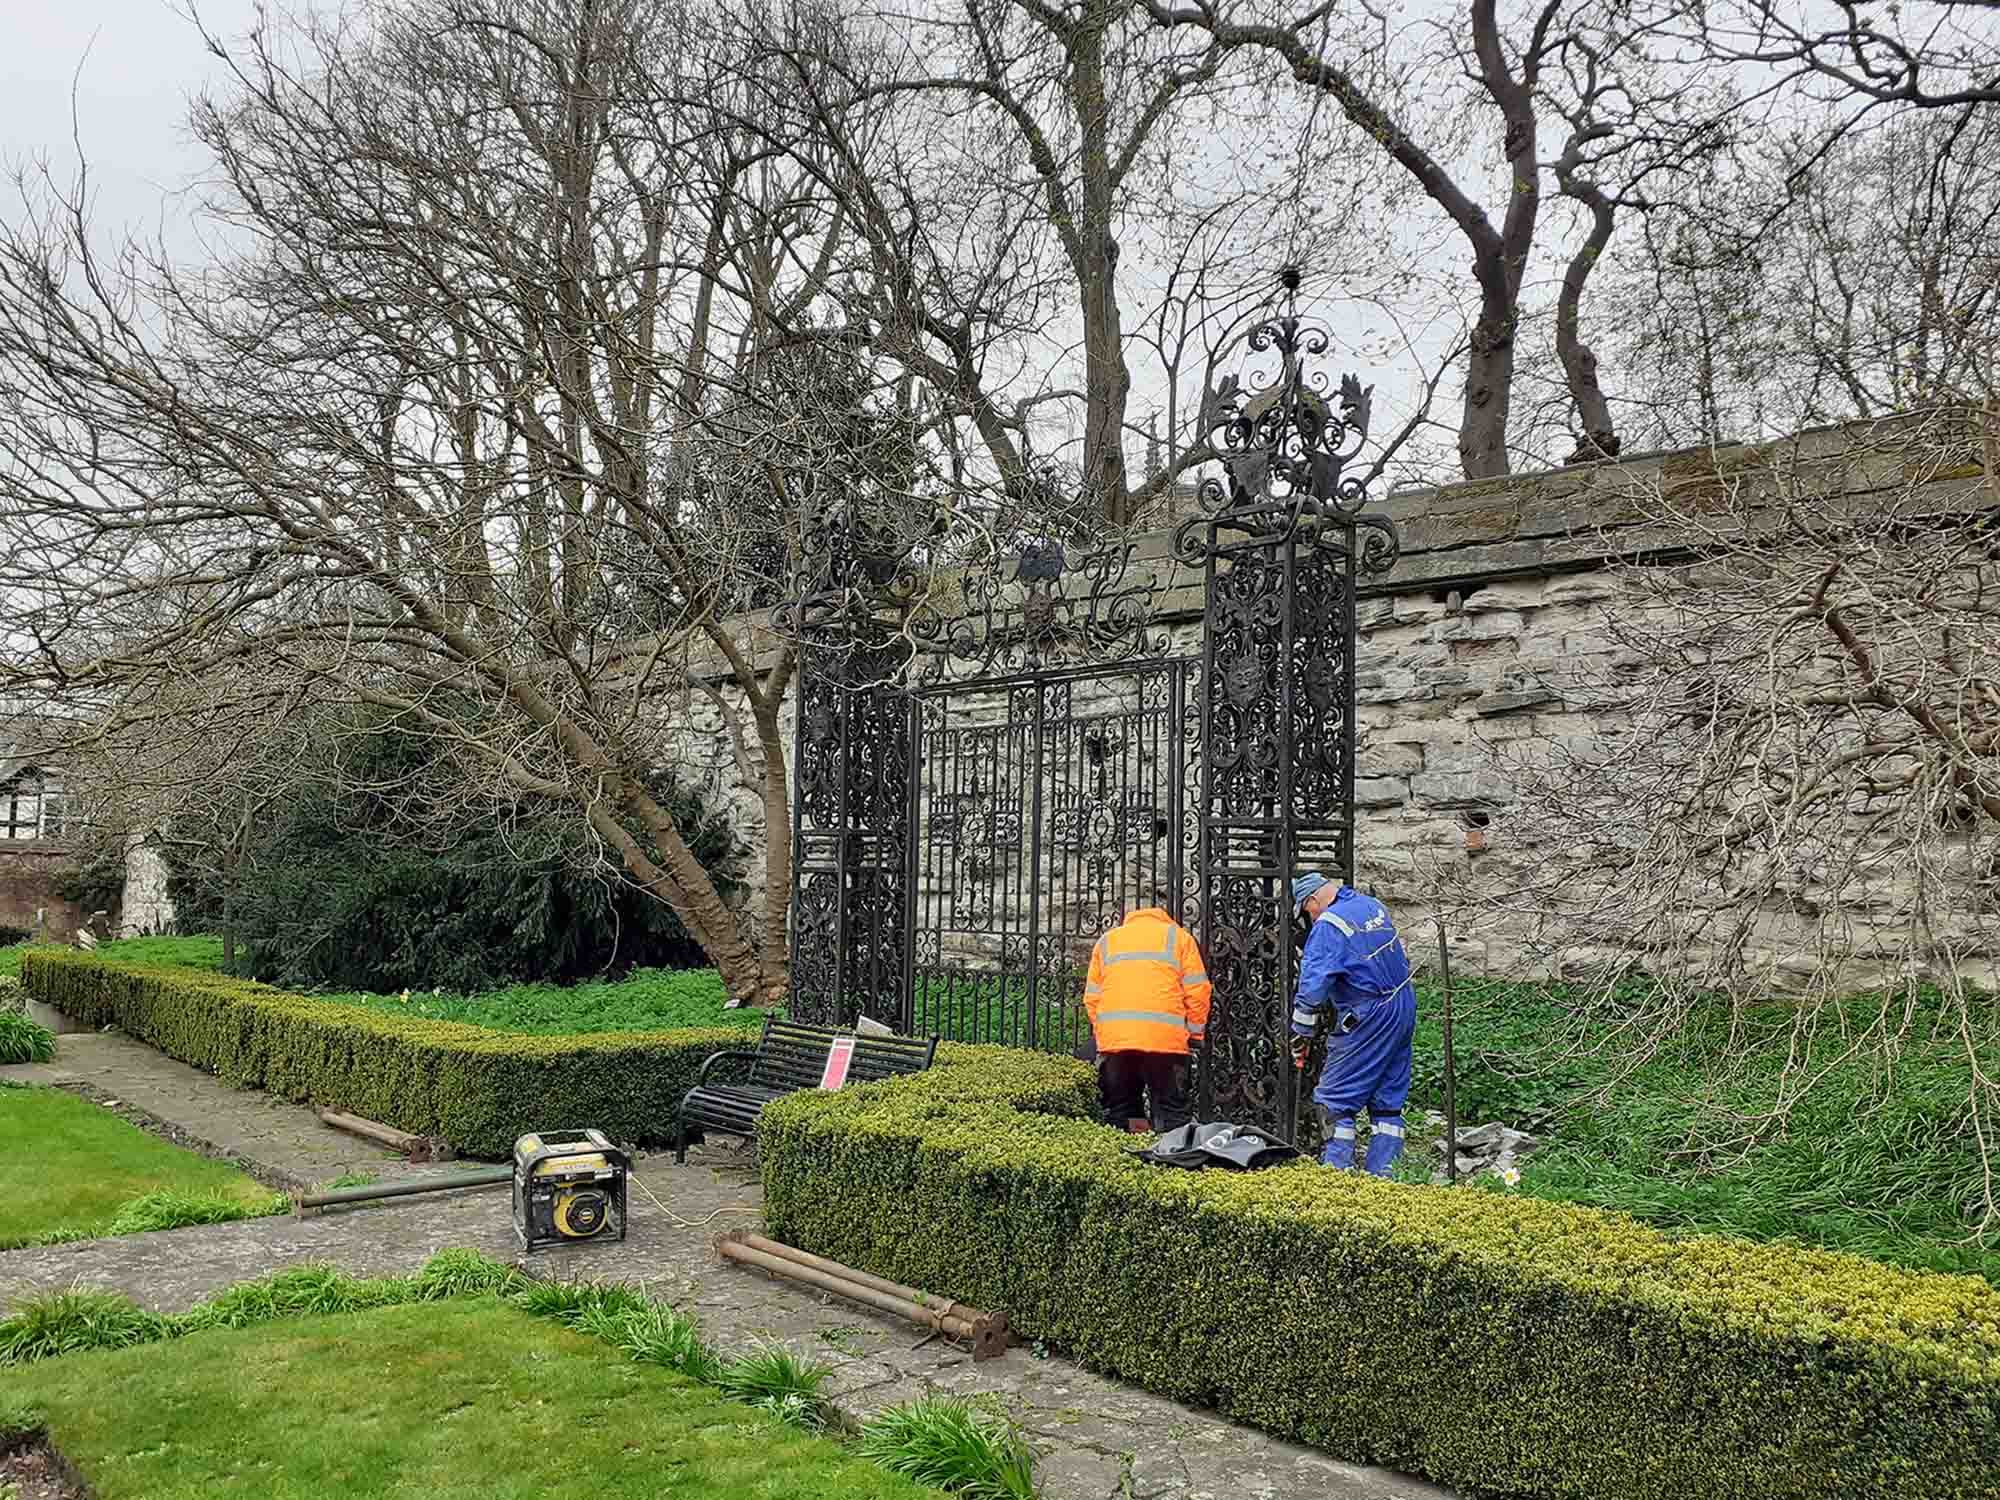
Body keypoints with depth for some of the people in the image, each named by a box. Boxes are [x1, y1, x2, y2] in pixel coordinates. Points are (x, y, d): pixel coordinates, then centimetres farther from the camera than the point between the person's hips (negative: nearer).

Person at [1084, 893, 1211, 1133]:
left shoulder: (1107, 940, 23)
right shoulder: (1178, 936, 15)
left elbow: (1091, 996, 17)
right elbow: (1197, 992, 5)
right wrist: (1195, 1031, 13)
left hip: (1112, 1038, 2)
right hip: (1165, 1037, -2)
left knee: (1117, 1112, 8)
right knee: (1172, 1111, 0)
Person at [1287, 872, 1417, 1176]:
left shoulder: (1328, 925, -12)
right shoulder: (1374, 906, 12)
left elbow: (1312, 986, -16)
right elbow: (1402, 957, 23)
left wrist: (1300, 1036, -10)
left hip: (1367, 1016, -8)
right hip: (1404, 1008, 8)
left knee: (1335, 1100, -2)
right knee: (1388, 1101, 11)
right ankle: (1383, 1173, 12)